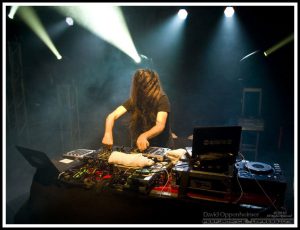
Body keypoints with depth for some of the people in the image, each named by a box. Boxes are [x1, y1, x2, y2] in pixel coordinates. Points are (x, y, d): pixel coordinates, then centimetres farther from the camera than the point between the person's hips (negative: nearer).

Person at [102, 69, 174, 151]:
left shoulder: (162, 99, -16)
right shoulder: (134, 100, -8)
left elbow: (160, 125, -27)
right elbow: (112, 116, -13)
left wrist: (144, 136, -46)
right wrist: (108, 133, -33)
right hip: (138, 147, 2)